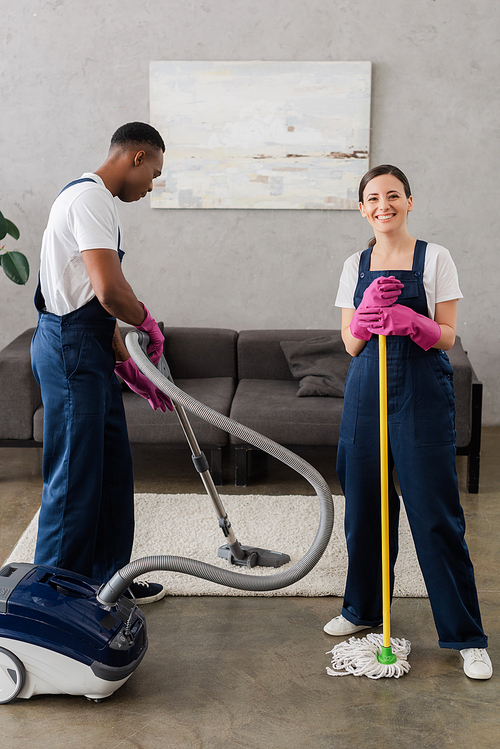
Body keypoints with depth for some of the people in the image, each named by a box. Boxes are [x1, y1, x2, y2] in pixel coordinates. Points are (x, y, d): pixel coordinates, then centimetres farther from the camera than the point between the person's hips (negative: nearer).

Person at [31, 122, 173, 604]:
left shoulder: (90, 198, 20)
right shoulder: (90, 197, -14)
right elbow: (109, 291, -26)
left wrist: (128, 365, 20)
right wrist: (147, 322, -7)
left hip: (89, 351, 11)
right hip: (70, 350, -11)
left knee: (112, 469, 16)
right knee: (75, 477, -3)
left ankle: (108, 579, 28)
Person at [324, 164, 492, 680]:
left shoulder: (434, 259, 0)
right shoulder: (355, 266, 10)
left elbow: (446, 337, -3)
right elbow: (351, 344, 7)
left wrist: (409, 321, -22)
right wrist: (367, 317, -15)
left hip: (423, 394, -4)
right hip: (366, 391, 4)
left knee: (436, 514, -4)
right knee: (363, 507, 11)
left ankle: (467, 637, 5)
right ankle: (364, 609, 30)